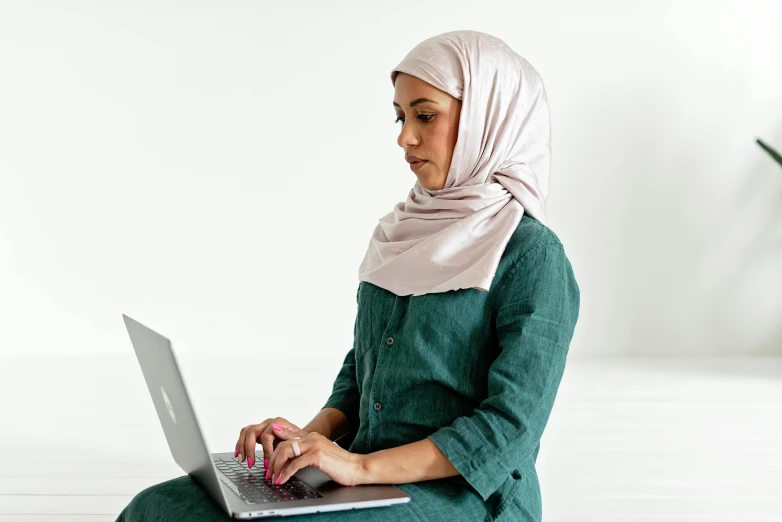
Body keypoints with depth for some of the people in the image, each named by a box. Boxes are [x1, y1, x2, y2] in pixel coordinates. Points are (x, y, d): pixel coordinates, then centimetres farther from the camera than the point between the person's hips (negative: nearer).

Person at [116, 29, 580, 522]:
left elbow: (511, 428, -15)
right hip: (368, 482, 7)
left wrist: (363, 465, -19)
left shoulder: (531, 255, -9)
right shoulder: (398, 235, 13)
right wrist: (314, 435, 0)